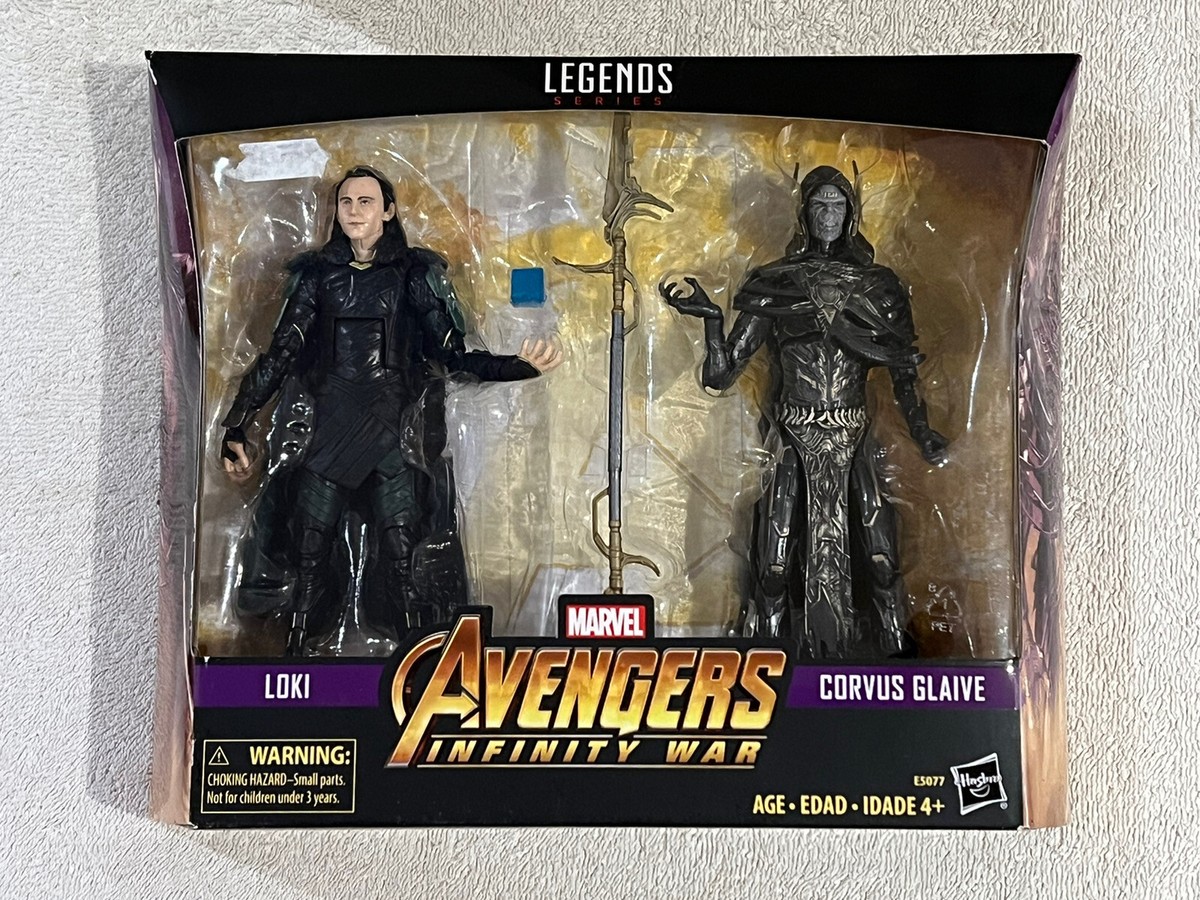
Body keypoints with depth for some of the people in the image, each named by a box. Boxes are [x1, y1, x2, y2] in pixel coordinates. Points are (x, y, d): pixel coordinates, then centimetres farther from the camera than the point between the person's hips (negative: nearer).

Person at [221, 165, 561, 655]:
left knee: (401, 567, -9)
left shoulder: (415, 274, 8)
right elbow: (279, 355, 10)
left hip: (392, 431, -2)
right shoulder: (317, 274, 13)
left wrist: (521, 364, -13)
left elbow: (455, 357, 4)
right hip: (325, 430, 2)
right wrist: (236, 428, 4)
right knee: (307, 565, -3)